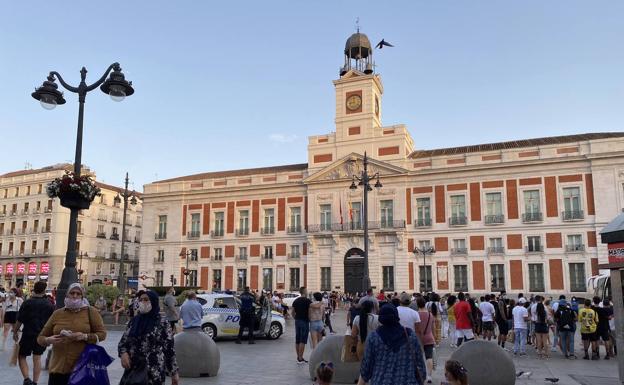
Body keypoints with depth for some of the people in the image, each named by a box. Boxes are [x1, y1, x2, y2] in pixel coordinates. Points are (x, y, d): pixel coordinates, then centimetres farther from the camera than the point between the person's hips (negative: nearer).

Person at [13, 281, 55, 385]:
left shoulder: (27, 303, -9)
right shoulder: (49, 304, 1)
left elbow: (19, 320, -8)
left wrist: (15, 331, 6)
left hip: (28, 334, -3)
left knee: (21, 356, 10)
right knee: (37, 358, 10)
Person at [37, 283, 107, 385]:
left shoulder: (91, 311, 0)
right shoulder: (57, 314, 7)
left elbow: (102, 333, -1)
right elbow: (40, 338, 13)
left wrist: (84, 336, -17)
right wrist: (49, 340, -10)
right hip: (59, 367, 2)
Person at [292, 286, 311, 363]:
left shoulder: (295, 301, 9)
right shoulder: (308, 301, -10)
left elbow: (293, 313, 12)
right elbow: (310, 312, -13)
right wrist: (310, 319, 1)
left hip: (297, 321, 7)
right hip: (305, 322, -7)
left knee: (297, 340, 12)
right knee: (303, 341, -5)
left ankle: (298, 357, 19)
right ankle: (300, 358, -5)